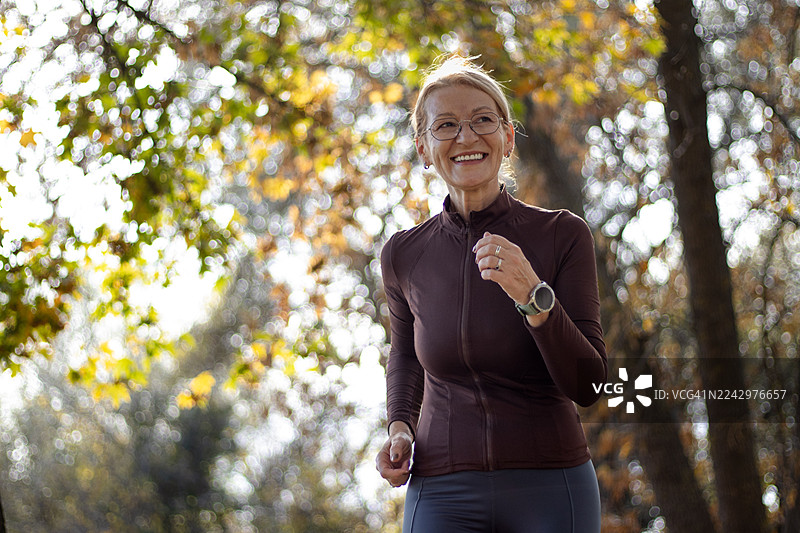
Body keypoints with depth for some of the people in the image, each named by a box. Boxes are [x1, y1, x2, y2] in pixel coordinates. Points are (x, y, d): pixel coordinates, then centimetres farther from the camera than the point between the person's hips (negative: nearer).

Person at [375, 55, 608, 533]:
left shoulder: (564, 236, -5)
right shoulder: (405, 255, 1)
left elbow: (588, 385, -9)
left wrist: (533, 296, -23)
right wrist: (400, 427, 3)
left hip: (551, 491, -1)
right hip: (445, 495, 1)